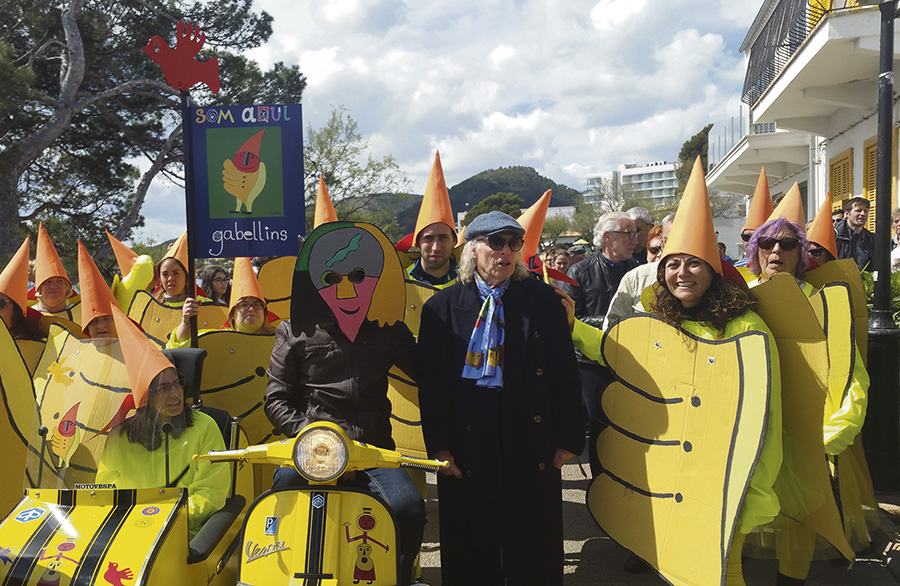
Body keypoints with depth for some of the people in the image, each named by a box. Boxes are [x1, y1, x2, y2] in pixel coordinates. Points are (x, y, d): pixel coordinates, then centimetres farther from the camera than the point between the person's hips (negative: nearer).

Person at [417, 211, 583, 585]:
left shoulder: (542, 299, 3)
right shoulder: (442, 307, 3)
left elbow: (565, 372, 1)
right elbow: (431, 382, 0)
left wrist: (567, 439, -3)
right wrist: (438, 444, -7)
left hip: (533, 445, 0)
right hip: (467, 450, 0)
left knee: (534, 556, 12)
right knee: (471, 555, 12)